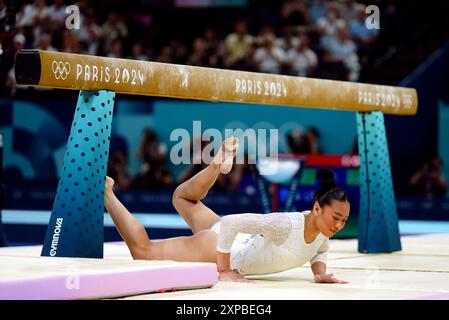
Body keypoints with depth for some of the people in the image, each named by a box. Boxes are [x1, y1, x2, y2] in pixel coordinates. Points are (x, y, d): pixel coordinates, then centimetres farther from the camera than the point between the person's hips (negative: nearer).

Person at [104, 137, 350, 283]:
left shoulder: (321, 230, -12)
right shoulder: (288, 224, -36)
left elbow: (320, 251, 14)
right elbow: (231, 222, -37)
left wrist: (320, 273, -7)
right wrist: (223, 270, -32)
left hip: (237, 243, 8)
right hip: (216, 247, -8)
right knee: (142, 250, 5)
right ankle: (105, 192, 14)